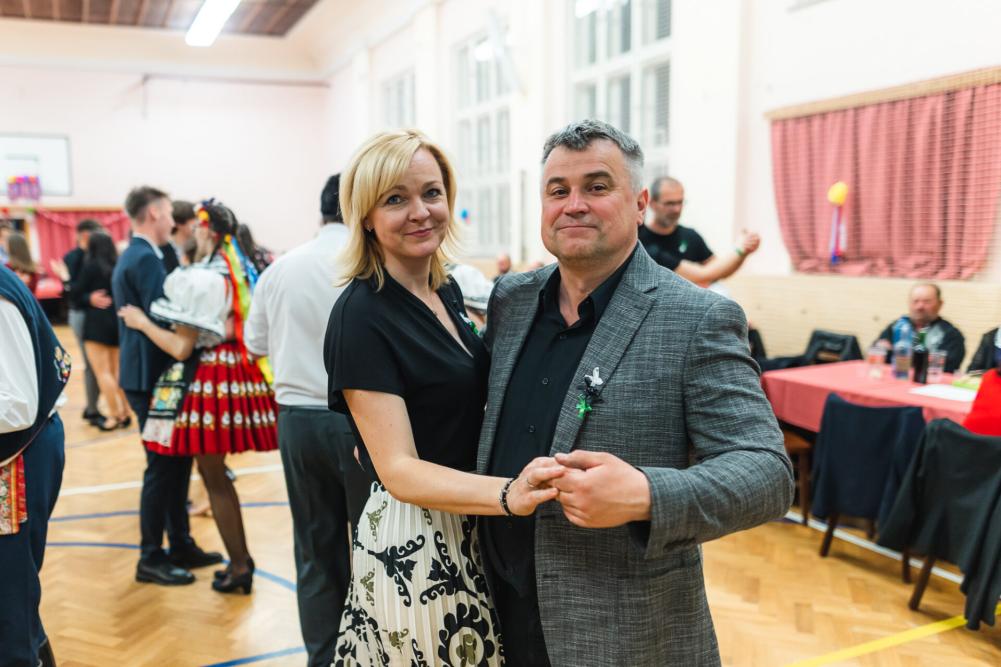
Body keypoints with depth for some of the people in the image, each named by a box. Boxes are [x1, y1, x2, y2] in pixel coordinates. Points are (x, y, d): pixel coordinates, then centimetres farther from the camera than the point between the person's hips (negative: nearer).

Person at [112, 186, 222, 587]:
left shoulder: (133, 257, 16)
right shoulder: (146, 259, -16)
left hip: (147, 375, 10)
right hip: (151, 378, -10)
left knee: (176, 462, 14)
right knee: (162, 467, -2)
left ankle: (180, 545, 23)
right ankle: (151, 559, 9)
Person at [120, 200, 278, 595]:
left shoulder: (200, 279, -16)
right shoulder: (243, 271, 8)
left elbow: (182, 347, -15)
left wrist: (141, 322, -4)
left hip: (208, 378, -8)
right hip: (239, 373, 8)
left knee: (213, 476, 5)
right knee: (216, 473, 18)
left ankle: (239, 566, 13)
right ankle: (241, 558, 25)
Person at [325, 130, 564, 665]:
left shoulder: (447, 290, 3)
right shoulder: (361, 316, -20)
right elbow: (398, 470, -24)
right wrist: (508, 494, -39)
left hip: (470, 530, 8)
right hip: (412, 543, -7)